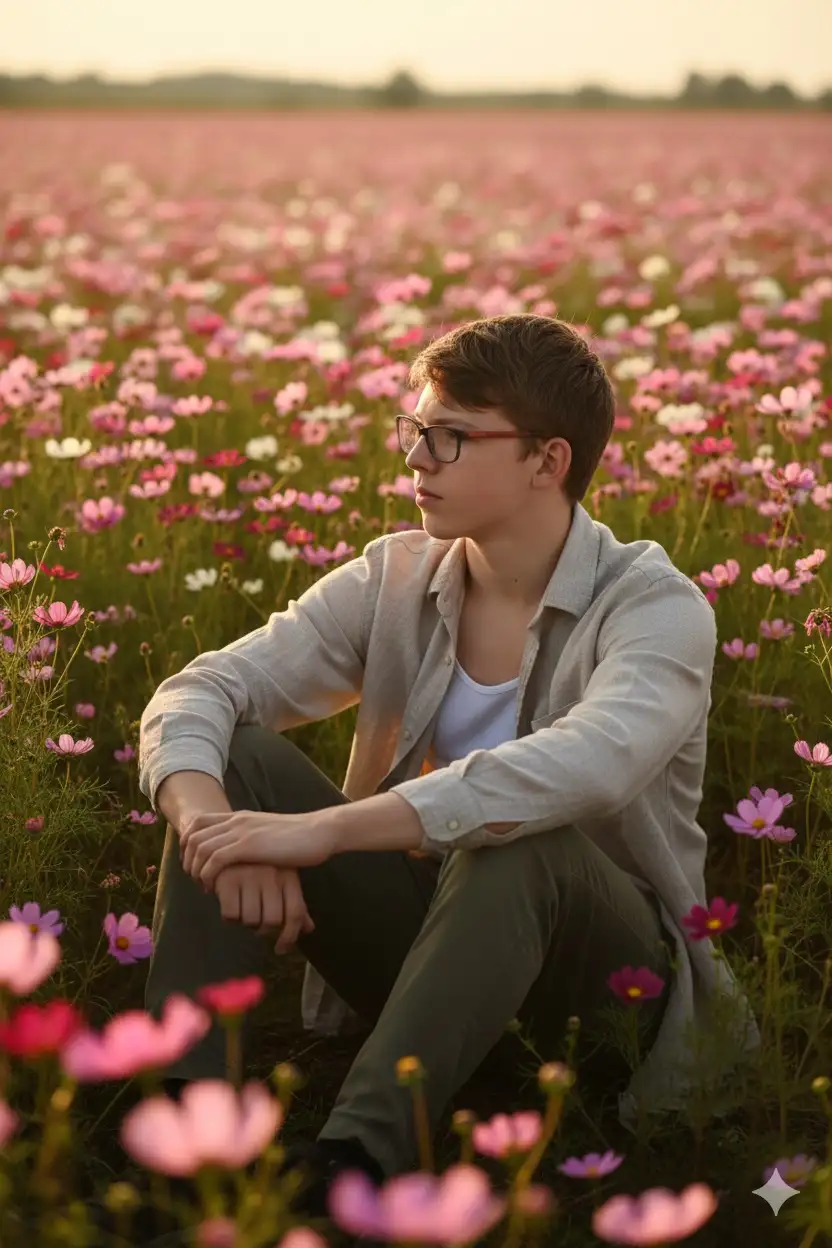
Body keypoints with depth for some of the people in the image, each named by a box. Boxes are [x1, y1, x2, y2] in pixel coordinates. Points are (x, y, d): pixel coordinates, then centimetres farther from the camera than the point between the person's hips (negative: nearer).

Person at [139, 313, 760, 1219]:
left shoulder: (655, 608, -16)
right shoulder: (392, 581, -1)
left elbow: (590, 763, -38)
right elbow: (198, 693, -10)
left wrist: (325, 829, -43)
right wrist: (211, 822, -33)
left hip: (606, 976, -4)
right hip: (426, 939, 5)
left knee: (514, 839, -37)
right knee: (232, 758, -15)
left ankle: (359, 1155, -41)